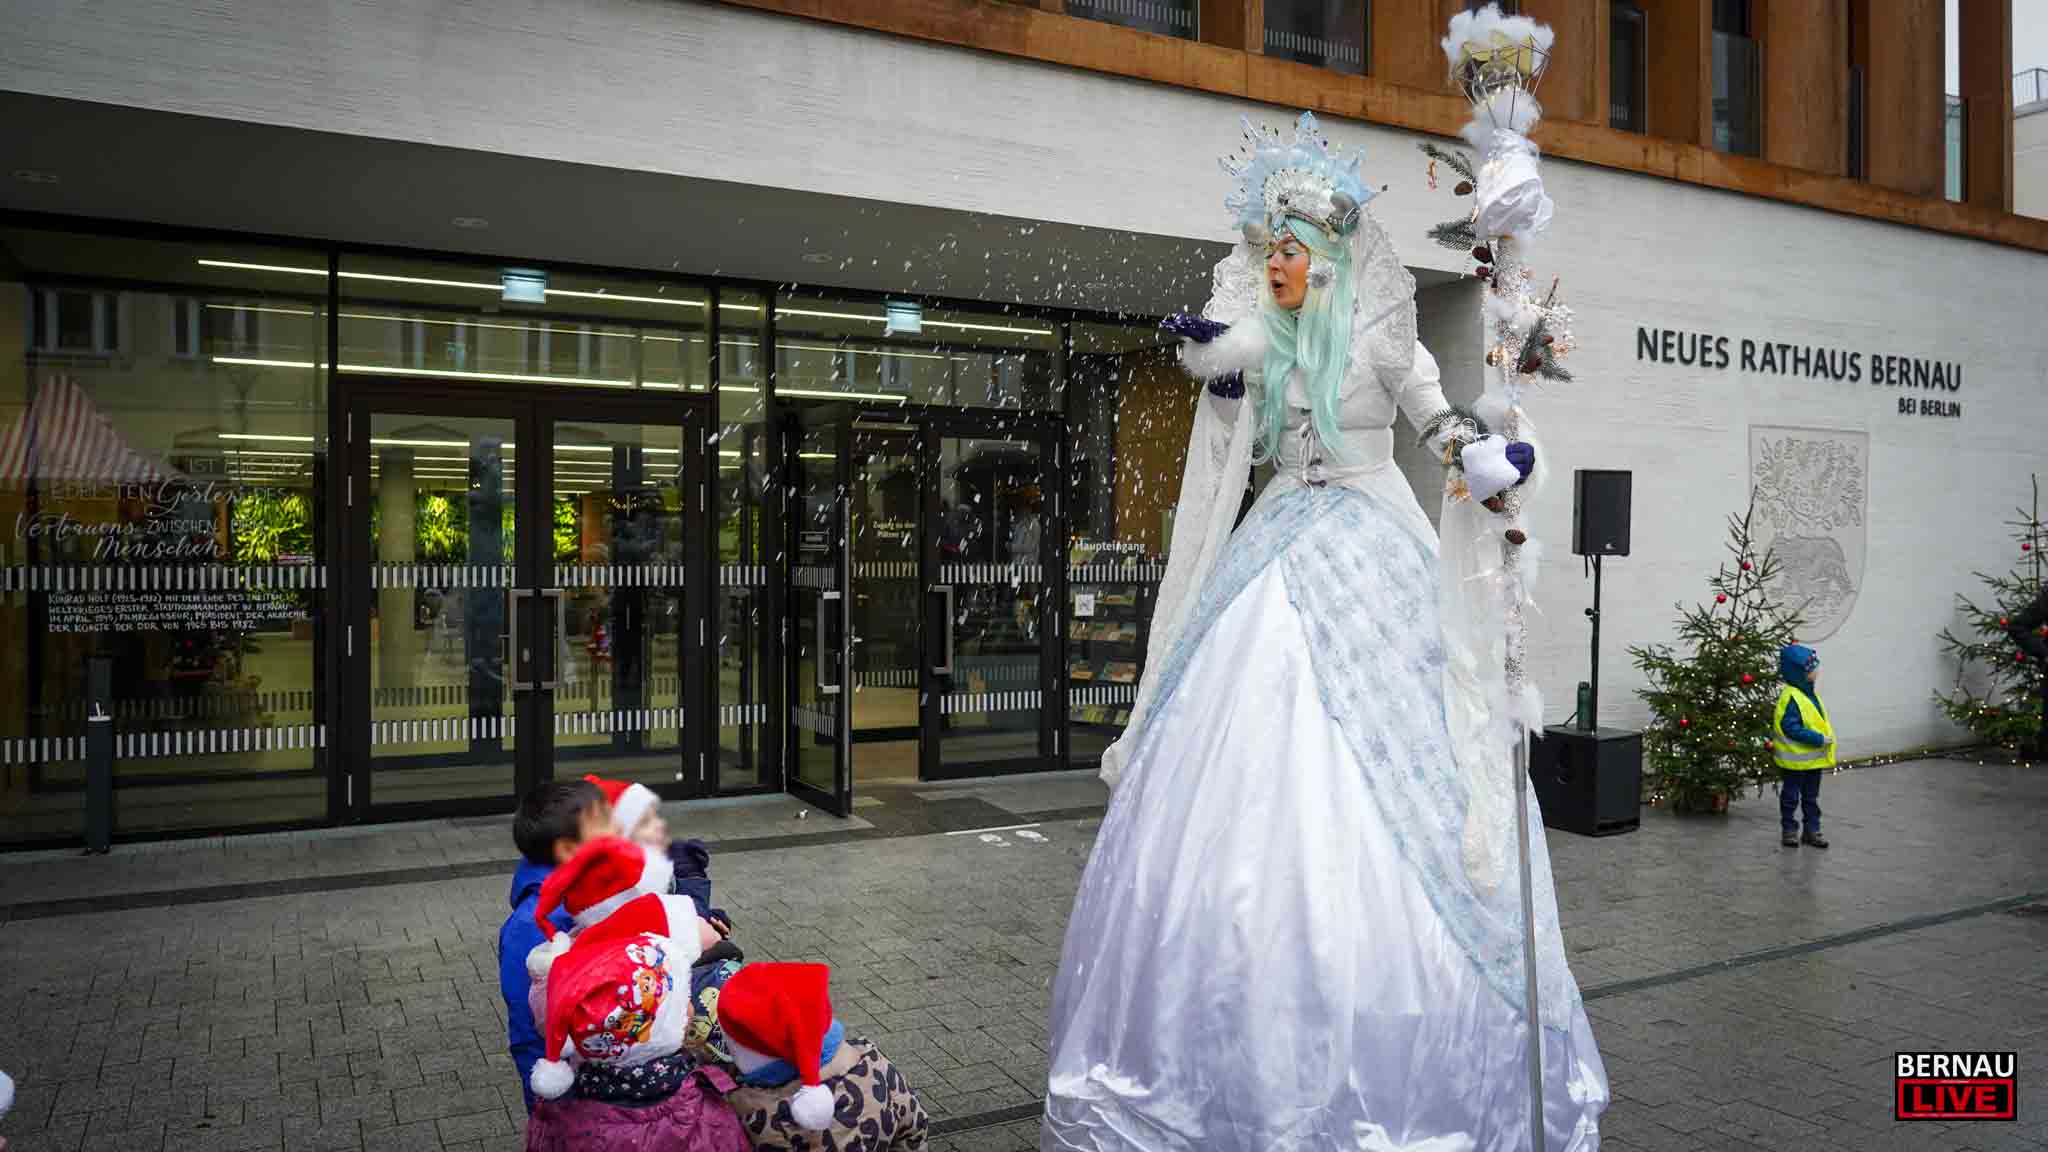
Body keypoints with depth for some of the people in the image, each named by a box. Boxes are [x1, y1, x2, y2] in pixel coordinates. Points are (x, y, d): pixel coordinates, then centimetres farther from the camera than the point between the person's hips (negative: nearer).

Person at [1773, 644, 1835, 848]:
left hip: (1814, 758, 8)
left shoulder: (1811, 693, 6)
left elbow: (1819, 722, 16)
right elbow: (1791, 728, -27)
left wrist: (1826, 738, 2)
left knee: (1811, 797, 16)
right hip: (1795, 760, -8)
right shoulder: (1790, 697, -22)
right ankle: (1789, 830, 18)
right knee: (1791, 797, 7)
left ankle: (1812, 830, 24)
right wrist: (1819, 739, -25)